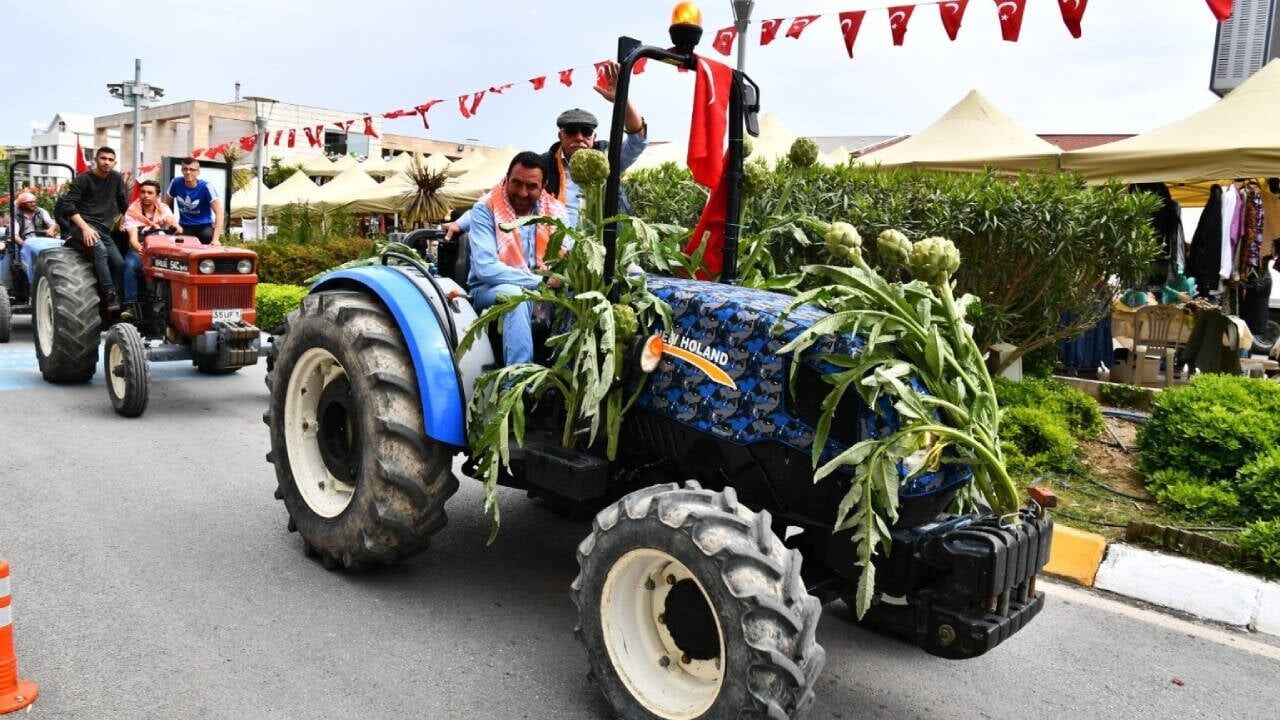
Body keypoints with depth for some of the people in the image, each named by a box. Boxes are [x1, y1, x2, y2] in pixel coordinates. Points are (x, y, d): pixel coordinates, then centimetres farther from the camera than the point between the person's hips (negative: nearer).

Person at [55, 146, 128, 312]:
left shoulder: (116, 178, 10)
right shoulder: (82, 179, -5)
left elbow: (123, 203, 25)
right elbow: (67, 204, -14)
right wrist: (85, 227, -25)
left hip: (103, 229, 6)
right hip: (81, 224, -6)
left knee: (119, 263, -13)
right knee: (100, 249, -35)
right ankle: (110, 295, -37)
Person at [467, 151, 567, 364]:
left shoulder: (555, 209, 3)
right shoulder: (485, 209, -12)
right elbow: (486, 269, -22)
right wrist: (540, 281, -25)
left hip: (544, 289, 4)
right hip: (491, 289, -4)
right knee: (516, 295, -37)